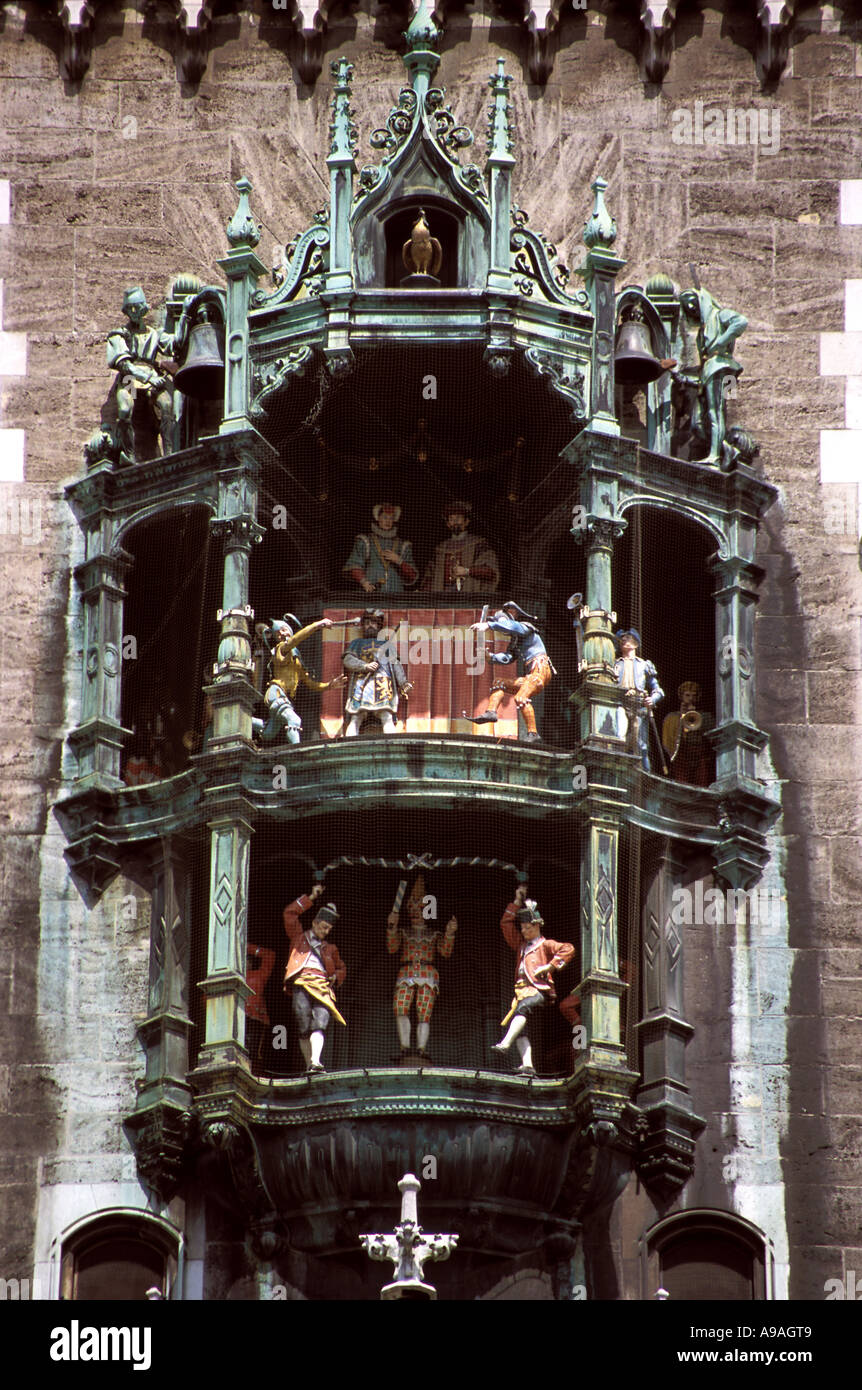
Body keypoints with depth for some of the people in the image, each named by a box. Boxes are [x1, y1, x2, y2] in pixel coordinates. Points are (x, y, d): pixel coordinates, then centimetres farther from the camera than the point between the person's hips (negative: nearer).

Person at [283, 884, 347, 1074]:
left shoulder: (330, 949, 29)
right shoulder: (299, 938, 22)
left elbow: (341, 968, 36)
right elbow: (289, 913, 13)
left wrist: (336, 977, 12)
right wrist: (311, 898, 12)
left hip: (323, 987, 1)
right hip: (302, 985, -1)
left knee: (320, 1025, -20)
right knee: (304, 1028, -10)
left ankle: (316, 1062, -35)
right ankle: (309, 1065, -3)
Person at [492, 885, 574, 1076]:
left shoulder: (545, 944, 11)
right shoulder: (521, 945, 29)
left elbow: (568, 949, -3)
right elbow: (506, 924, 28)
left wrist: (550, 966, -9)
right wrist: (517, 902, 22)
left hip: (539, 990, -7)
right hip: (522, 991, 7)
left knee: (522, 1009, -35)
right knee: (519, 1028, -11)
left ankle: (505, 1043, -52)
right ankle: (528, 1066, -18)